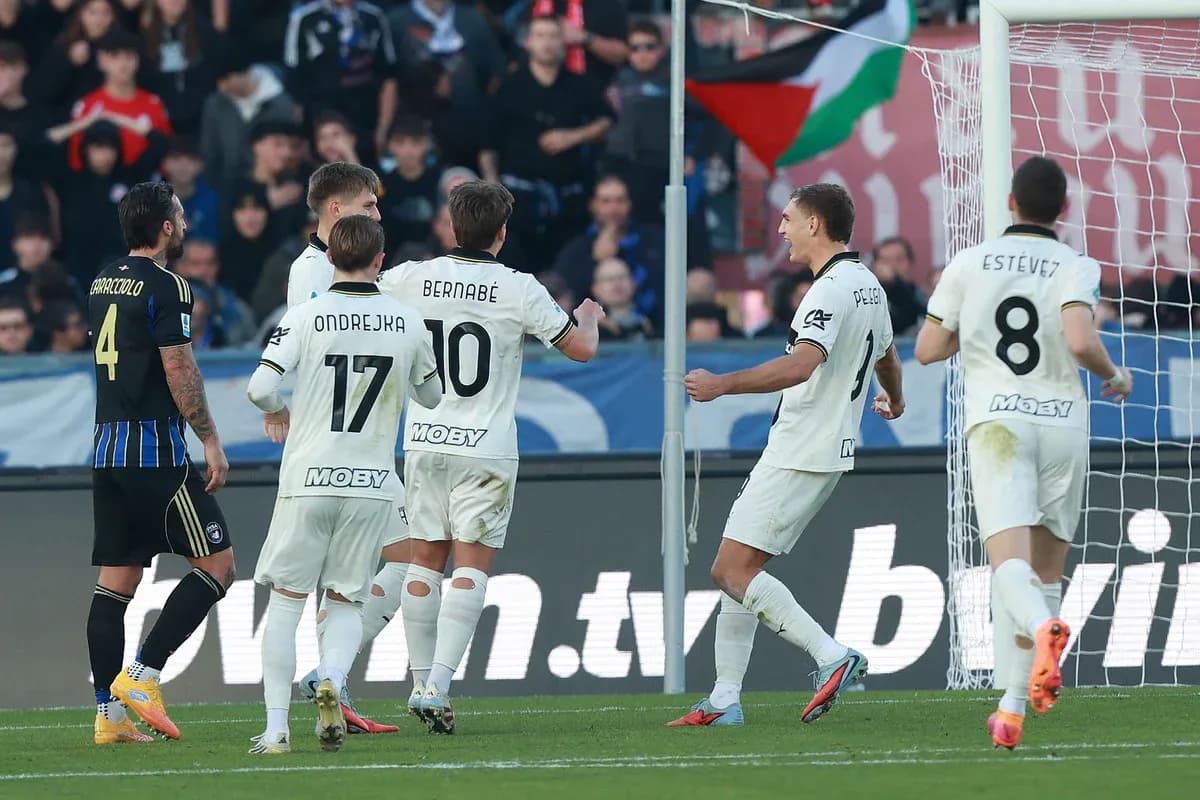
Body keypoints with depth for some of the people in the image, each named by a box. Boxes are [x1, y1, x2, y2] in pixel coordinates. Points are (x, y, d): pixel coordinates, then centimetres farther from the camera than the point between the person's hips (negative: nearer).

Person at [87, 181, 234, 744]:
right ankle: (142, 676, -10)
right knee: (217, 566, -2)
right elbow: (179, 370, -15)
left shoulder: (104, 282, 14)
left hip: (107, 448, 8)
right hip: (156, 449, -8)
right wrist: (210, 440, -10)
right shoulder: (165, 286, -11)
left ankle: (109, 715, 4)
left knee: (116, 580, 8)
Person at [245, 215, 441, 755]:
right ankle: (332, 680, -18)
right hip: (372, 485, 2)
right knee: (346, 601, 12)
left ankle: (276, 727, 1)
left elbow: (260, 387, -13)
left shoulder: (306, 317, -7)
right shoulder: (407, 322, 1)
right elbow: (431, 396, 15)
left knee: (285, 601, 8)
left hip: (308, 481, -2)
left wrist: (275, 413, 10)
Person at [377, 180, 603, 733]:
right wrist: (589, 317, 22)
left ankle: (423, 682, 15)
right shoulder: (519, 290, -9)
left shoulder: (411, 279, -2)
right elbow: (581, 349, -1)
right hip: (486, 449, -3)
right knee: (471, 567, -3)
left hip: (424, 442, 3)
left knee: (425, 563, 12)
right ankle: (437, 686, -15)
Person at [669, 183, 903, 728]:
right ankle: (724, 699, 10)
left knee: (734, 570, -13)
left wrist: (723, 385, -35)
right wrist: (893, 400, 55)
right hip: (830, 449, 10)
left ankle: (831, 657, -18)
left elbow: (803, 363, -33)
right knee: (736, 569, 11)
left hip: (799, 454, -10)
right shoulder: (867, 285, 15)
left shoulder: (831, 289, -17)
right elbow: (886, 356, 34)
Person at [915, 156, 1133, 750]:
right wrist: (1115, 376, 3)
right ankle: (1012, 710, 12)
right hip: (1063, 423, 1)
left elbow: (927, 350, 7)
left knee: (1010, 565, -16)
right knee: (1046, 574, 14)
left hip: (998, 421, -1)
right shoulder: (1075, 268, -1)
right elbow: (1081, 343, -18)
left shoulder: (969, 264, 5)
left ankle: (1043, 630, -50)